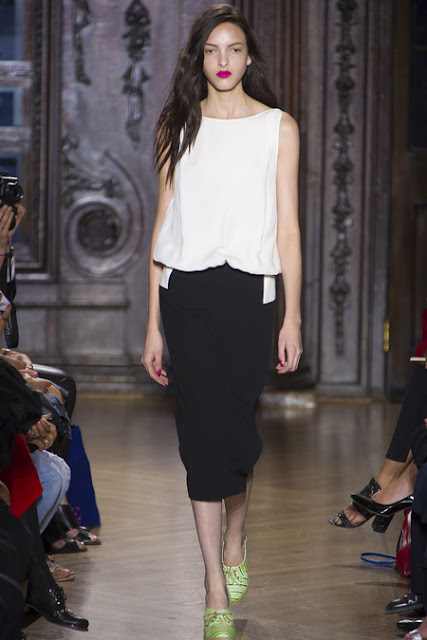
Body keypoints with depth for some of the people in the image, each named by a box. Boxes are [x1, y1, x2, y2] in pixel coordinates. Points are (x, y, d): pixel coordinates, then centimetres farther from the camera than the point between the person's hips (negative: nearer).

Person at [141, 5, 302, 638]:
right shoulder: (178, 128, 10)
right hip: (185, 292, 1)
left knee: (237, 429, 0)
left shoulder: (278, 127, 5)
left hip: (247, 290, -1)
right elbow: (162, 228, 10)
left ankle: (235, 537, 33)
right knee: (202, 433, -3)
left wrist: (293, 317, -3)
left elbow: (287, 227, 3)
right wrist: (154, 325, 7)